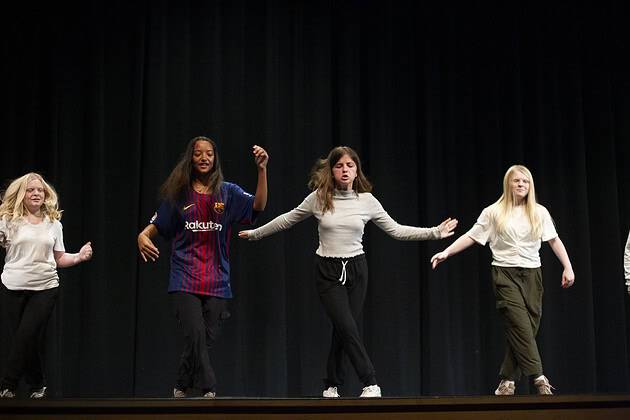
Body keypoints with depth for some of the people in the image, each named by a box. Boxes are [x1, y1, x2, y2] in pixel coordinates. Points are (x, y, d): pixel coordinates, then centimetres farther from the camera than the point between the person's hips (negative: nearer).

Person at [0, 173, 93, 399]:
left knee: (26, 336, -12)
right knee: (24, 338, 3)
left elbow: (59, 259, 14)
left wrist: (79, 257, -2)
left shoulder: (54, 224, 11)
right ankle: (37, 385, 21)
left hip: (45, 288, 1)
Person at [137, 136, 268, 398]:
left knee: (206, 340, 3)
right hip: (185, 279, -1)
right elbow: (157, 225, 11)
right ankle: (209, 390, -6)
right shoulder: (178, 193, 7)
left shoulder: (228, 192, 7)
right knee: (195, 335, -16)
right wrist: (143, 235, -11)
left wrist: (262, 170, -17)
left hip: (217, 281, 1)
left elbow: (258, 205, -6)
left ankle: (181, 389, 21)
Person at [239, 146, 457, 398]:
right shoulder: (319, 198, -5)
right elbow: (287, 220, 8)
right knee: (348, 329, -14)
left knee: (342, 330, 5)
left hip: (356, 268, 2)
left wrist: (435, 233, -5)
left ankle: (331, 385, 22)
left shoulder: (367, 200, -2)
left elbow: (396, 230, 2)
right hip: (328, 271, -2)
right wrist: (255, 234, 14)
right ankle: (371, 384, -5)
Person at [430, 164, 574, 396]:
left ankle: (508, 380, 9)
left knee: (526, 329, 0)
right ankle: (538, 378, -14)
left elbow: (554, 240, 7)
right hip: (505, 273, -3)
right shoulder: (493, 212, 2)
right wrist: (446, 252, -8)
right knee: (520, 326, -13)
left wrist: (568, 267, -2)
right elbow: (471, 237, 1)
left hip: (532, 273, 3)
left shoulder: (539, 212, 8)